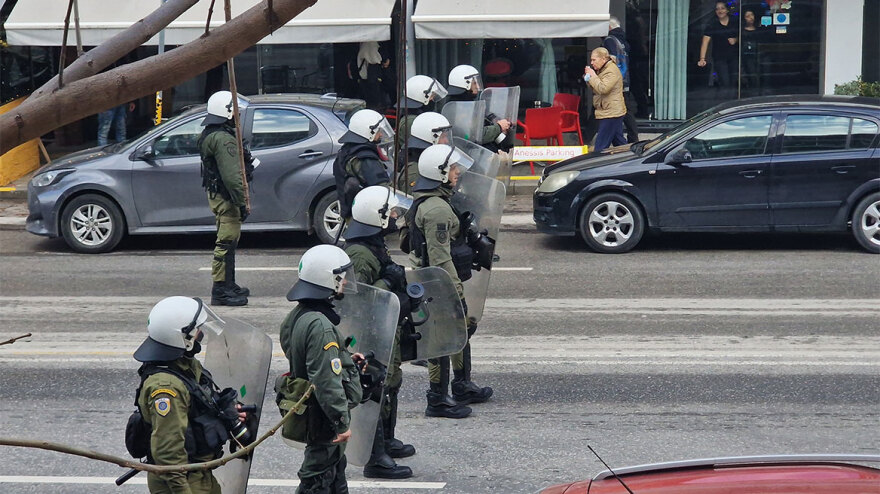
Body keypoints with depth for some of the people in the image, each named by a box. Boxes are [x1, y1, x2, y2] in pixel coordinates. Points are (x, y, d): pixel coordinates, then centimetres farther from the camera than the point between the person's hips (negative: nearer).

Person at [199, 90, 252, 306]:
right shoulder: (223, 139, -20)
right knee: (227, 243, -8)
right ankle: (220, 291, -8)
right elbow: (231, 175, -25)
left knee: (227, 242, 19)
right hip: (226, 197, -11)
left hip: (215, 194, 11)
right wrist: (241, 203, -22)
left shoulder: (208, 135, 15)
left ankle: (228, 285, 28)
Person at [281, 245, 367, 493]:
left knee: (336, 470, 23)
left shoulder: (298, 315, 5)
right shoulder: (320, 326, -27)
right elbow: (327, 381, -28)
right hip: (324, 420, -10)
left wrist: (346, 359, 12)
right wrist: (342, 422, -22)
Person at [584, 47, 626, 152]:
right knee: (619, 141, 15)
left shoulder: (612, 71, -16)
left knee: (601, 145, -10)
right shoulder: (604, 70, 18)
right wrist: (588, 77, 6)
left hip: (611, 113, -11)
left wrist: (593, 76, -16)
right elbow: (596, 89, 23)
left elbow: (603, 88, -27)